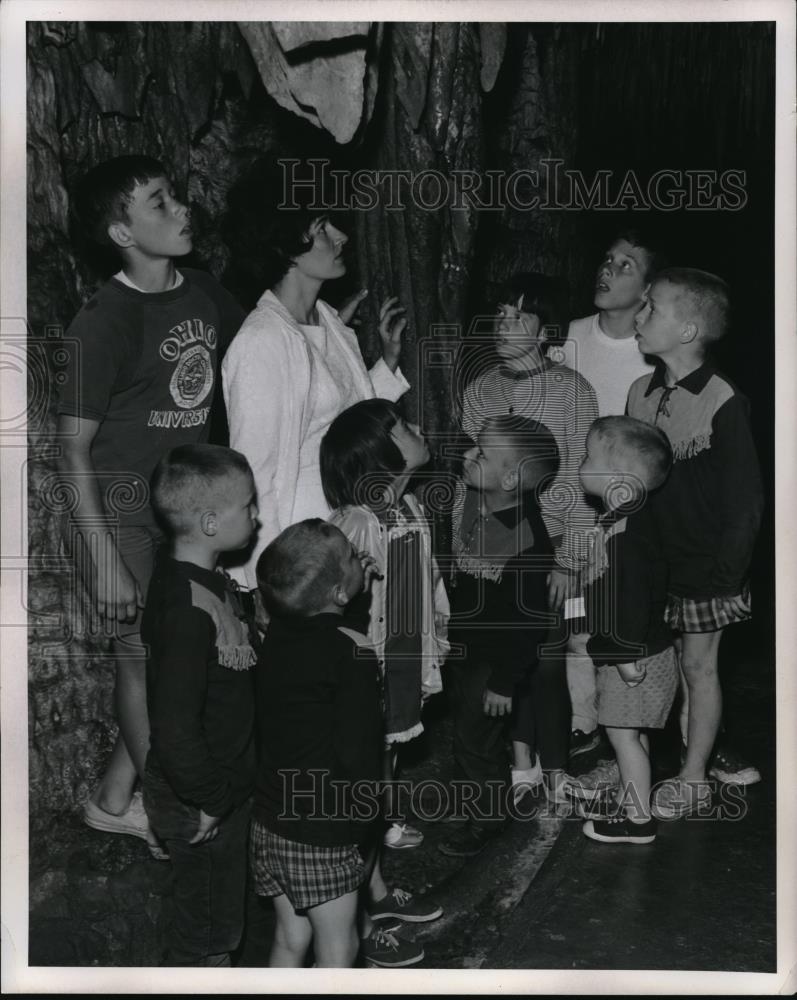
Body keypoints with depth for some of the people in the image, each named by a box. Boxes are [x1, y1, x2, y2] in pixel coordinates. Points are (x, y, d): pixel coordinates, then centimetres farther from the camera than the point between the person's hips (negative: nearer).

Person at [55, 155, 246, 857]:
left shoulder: (201, 292, 2)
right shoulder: (106, 321, -17)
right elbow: (73, 447, -15)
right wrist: (103, 558, -19)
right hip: (121, 513, -6)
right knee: (150, 657, 3)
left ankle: (115, 799, 31)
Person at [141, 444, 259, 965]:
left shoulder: (200, 577, -1)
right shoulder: (188, 610, -32)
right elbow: (175, 728, -32)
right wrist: (208, 800, -19)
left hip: (225, 786, 9)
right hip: (201, 805, -9)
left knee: (218, 921, 28)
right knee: (207, 928, 14)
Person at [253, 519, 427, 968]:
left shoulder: (278, 632, -2)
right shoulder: (354, 650, -20)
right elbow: (360, 754, -19)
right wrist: (366, 834, -9)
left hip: (270, 820, 6)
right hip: (321, 833, -6)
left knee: (291, 939, 20)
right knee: (337, 952, 11)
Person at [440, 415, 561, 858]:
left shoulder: (528, 545, -33)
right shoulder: (463, 492, -14)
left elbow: (528, 621, -24)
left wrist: (504, 681, -17)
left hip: (495, 653, -8)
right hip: (458, 640, 8)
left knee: (477, 735, 5)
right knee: (462, 717, 25)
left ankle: (487, 816, 30)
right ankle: (473, 793, 48)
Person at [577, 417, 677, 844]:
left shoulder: (626, 528, -25)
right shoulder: (624, 518, 8)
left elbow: (633, 595, -27)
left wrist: (629, 655, -24)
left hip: (633, 657, -10)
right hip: (626, 652, 10)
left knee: (623, 732, 2)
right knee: (631, 733, 19)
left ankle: (638, 819, 13)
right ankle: (631, 803, 33)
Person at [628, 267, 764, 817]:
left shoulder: (724, 404, -16)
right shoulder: (642, 392, 1)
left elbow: (745, 502, -13)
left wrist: (725, 577, -13)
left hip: (701, 566, -5)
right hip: (648, 560, 5)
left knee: (698, 665, 8)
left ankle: (693, 776, 24)